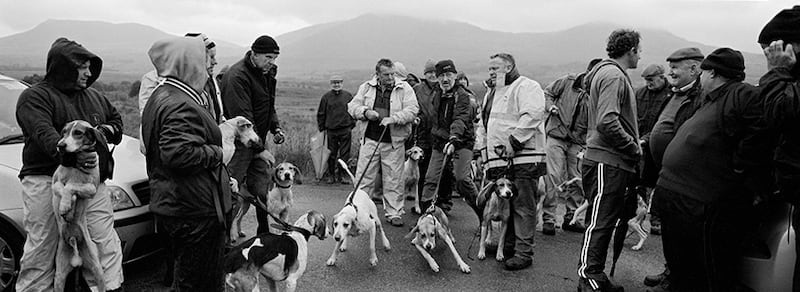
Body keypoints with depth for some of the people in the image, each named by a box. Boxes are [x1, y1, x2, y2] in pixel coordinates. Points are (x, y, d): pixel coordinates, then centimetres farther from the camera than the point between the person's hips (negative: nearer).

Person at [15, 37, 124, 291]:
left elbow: (116, 119, 32)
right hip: (46, 182, -5)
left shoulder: (94, 96, 20)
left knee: (107, 245, 3)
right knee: (40, 252, 1)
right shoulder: (35, 96, -3)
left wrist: (105, 132, 8)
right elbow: (44, 133, -20)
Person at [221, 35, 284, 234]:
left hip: (257, 141, 8)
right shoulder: (237, 76, -18)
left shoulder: (267, 74, 11)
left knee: (261, 191, 13)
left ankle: (264, 233, 26)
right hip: (239, 143, -8)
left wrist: (276, 128, 5)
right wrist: (260, 149, -25)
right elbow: (242, 117, -24)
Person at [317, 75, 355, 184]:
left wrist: (352, 125, 6)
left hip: (345, 130, 0)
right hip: (331, 130, 0)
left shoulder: (348, 95, 5)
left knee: (344, 154, 1)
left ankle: (340, 175, 10)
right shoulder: (326, 97, 4)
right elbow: (321, 114, 9)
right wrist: (322, 128, 6)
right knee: (331, 154, 6)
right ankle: (331, 175, 17)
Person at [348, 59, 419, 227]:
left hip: (394, 142, -1)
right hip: (370, 139, 2)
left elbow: (412, 110, -8)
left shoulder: (404, 88, 0)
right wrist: (365, 112, -11)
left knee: (393, 180, 5)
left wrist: (394, 118, -21)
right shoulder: (366, 88, 8)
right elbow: (352, 106, 9)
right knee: (363, 177, 4)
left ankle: (394, 214, 16)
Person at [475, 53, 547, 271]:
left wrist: (514, 141, -23)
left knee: (523, 208, -4)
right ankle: (506, 246, 23)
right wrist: (481, 150, 20)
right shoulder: (491, 93, 25)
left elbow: (532, 115, -21)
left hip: (523, 159, -8)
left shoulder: (526, 87, -4)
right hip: (498, 161, 9)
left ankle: (523, 253, 2)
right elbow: (483, 124, 29)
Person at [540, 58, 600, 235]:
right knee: (553, 177, -7)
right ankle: (548, 219, -1)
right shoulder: (567, 82, -3)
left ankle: (571, 218, 20)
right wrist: (550, 106, -7)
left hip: (578, 142, 2)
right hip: (557, 136, -2)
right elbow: (547, 93, 12)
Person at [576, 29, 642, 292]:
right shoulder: (613, 76, -12)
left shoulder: (613, 74, 20)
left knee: (607, 221, 14)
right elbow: (607, 123, -24)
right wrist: (635, 148, -13)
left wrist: (633, 147, 13)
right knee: (600, 222, -5)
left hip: (613, 162, 10)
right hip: (607, 163, -10)